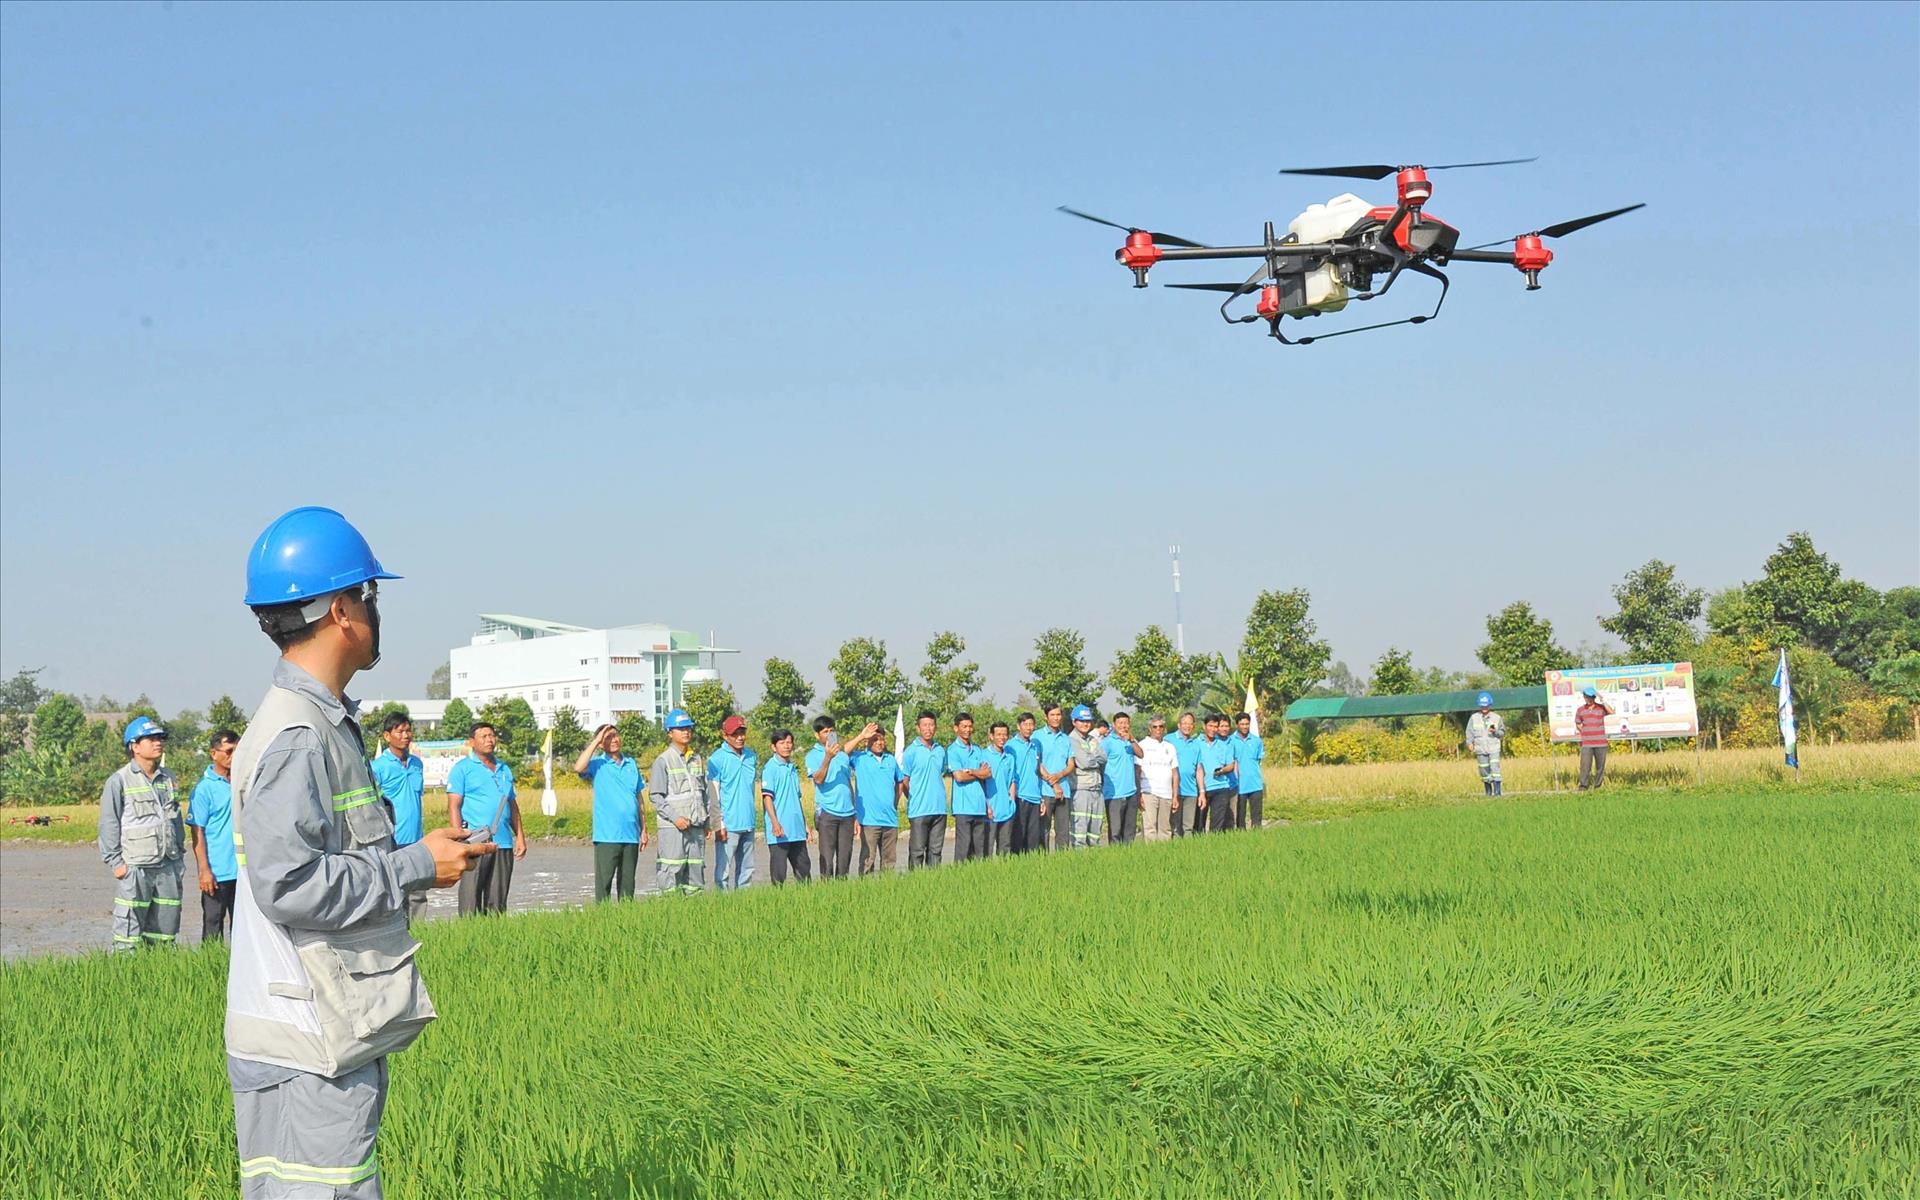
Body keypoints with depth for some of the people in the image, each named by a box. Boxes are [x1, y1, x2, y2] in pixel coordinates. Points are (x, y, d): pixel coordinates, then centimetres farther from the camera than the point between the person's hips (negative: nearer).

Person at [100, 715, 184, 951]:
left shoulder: (168, 779, 14)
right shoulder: (119, 781, -4)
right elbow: (109, 824, -4)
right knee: (130, 924, -7)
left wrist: (179, 856, 19)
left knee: (166, 924, 8)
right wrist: (115, 862, -9)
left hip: (168, 866, 6)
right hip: (135, 867, -6)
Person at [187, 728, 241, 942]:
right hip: (217, 872, -5)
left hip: (244, 870, 5)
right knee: (213, 925, 4)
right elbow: (197, 832, -8)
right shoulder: (204, 788, -6)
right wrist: (204, 870, -13)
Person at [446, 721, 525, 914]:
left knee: (497, 903, 8)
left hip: (504, 843, 6)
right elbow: (453, 806, -5)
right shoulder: (463, 768, 1)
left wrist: (520, 836, 13)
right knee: (470, 900, -7)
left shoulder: (504, 769, 19)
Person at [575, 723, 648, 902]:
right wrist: (596, 741, -15)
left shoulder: (632, 764, 15)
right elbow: (578, 768, -21)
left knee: (628, 882, 8)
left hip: (631, 834, 4)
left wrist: (644, 829, 15)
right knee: (604, 880, -5)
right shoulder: (597, 764, 2)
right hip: (607, 835, -4)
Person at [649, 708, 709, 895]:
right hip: (672, 826, -6)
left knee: (696, 869, 8)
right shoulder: (663, 761, -4)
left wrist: (706, 822, 15)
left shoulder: (697, 759, 14)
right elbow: (656, 796, -7)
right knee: (671, 872, -9)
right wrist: (675, 818, -16)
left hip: (696, 825, 6)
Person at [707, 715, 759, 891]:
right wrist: (718, 825, -12)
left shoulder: (751, 756, 10)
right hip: (728, 825, -6)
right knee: (724, 870, -4)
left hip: (748, 823, 6)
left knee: (747, 870, 12)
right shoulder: (717, 759, -7)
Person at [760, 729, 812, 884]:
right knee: (779, 871, -4)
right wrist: (775, 823, -23)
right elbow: (767, 797, -14)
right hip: (779, 831, -7)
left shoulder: (792, 768, 15)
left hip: (797, 830, 7)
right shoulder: (770, 768, -7)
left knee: (804, 867, 11)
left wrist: (805, 824, 21)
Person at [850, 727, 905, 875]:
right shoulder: (860, 758, 1)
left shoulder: (891, 759, 14)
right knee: (868, 859, -7)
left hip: (890, 819, 5)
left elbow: (900, 782, 25)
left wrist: (895, 803, 15)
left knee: (889, 860, 9)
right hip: (869, 819, -5)